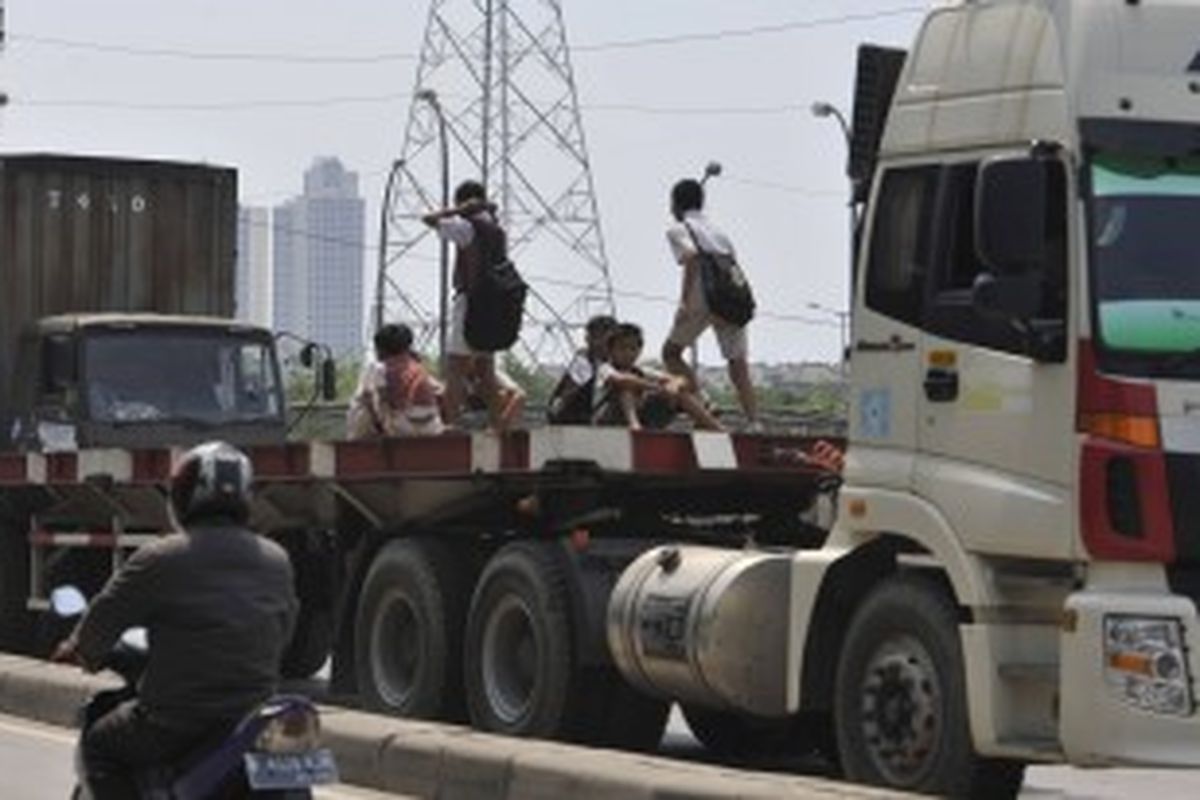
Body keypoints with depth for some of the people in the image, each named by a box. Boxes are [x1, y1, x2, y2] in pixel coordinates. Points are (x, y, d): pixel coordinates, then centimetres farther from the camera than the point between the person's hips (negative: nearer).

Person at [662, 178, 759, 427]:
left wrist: (685, 299, -16)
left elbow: (692, 257, -13)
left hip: (702, 299, -5)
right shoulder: (717, 230, 27)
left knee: (671, 353, 12)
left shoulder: (678, 229, 7)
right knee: (739, 368, 5)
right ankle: (755, 424, -9)